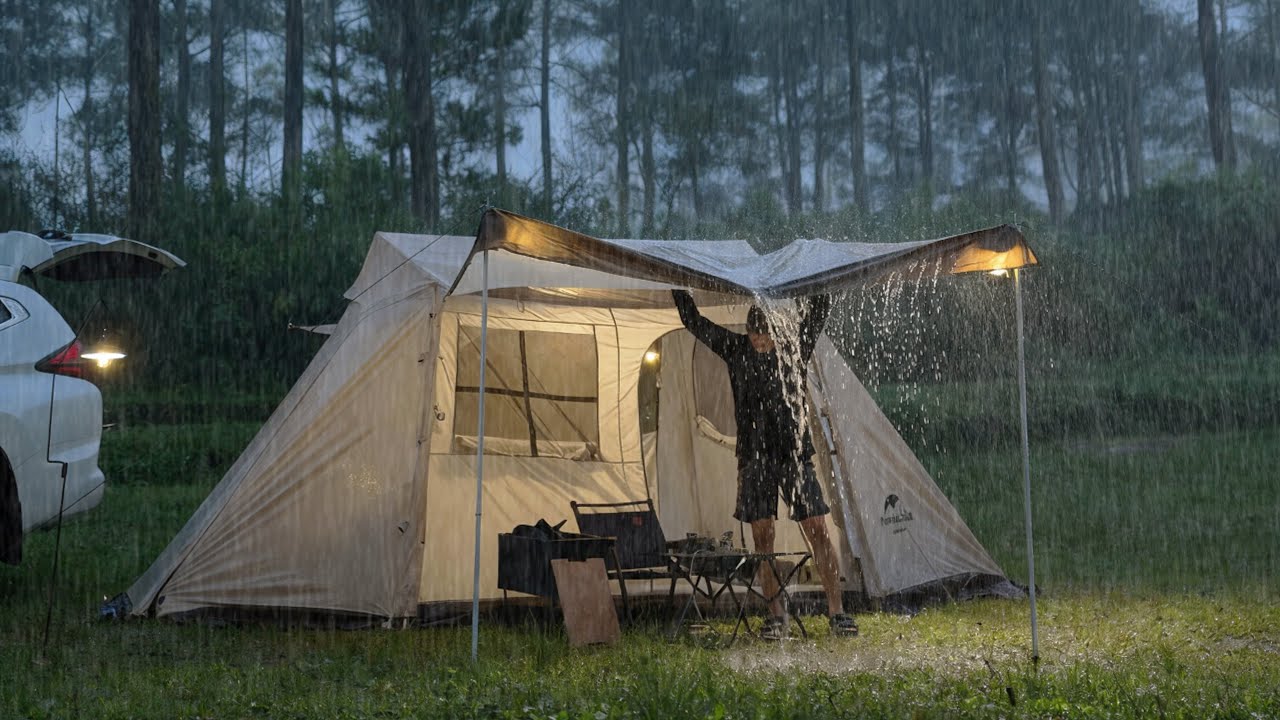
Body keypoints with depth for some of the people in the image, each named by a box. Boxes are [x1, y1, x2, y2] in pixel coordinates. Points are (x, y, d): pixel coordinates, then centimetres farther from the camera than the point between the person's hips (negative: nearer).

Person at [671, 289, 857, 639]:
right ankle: (776, 616, 9)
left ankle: (837, 611, 3)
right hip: (756, 458, 0)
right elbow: (694, 322, 9)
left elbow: (818, 309, 16)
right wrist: (679, 287, 6)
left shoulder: (793, 348, 5)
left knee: (818, 532, -2)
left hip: (796, 455, 0)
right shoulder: (736, 350, 4)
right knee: (762, 537, 1)